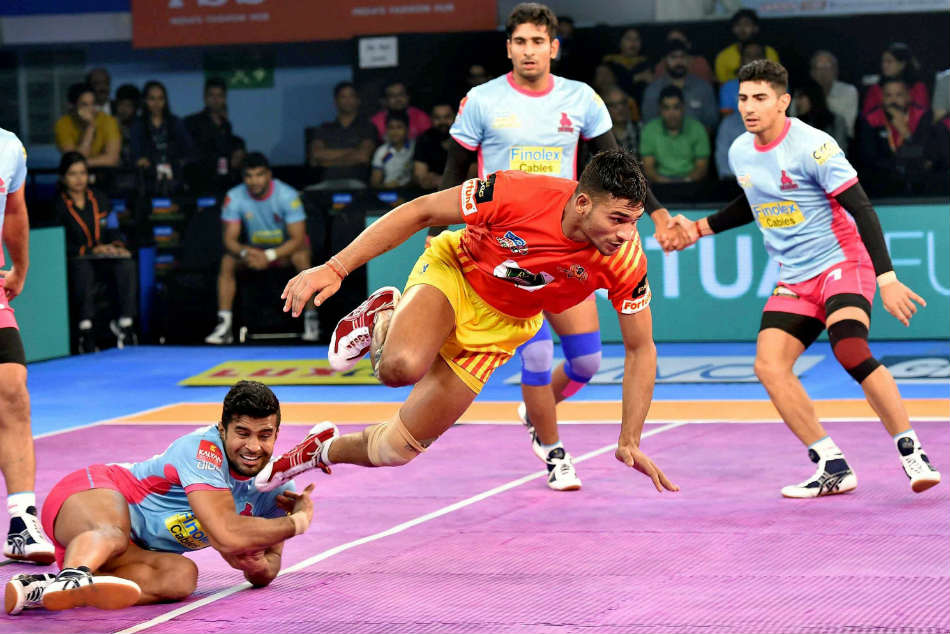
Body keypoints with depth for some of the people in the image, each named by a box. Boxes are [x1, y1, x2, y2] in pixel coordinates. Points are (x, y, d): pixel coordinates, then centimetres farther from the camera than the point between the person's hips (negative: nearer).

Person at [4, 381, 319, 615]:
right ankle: (72, 575, -77)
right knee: (112, 534, -40)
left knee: (182, 576, -26)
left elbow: (266, 572, 12)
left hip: (140, 552, 6)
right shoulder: (202, 449, -20)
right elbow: (227, 534, -31)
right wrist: (298, 522, -16)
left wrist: (258, 566, -14)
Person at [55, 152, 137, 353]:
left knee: (127, 265, -29)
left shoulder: (100, 199, 18)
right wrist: (91, 250, -16)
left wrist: (117, 245, -5)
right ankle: (85, 332, -40)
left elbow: (113, 230, 19)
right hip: (74, 260, -4)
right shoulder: (57, 206, 2)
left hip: (105, 259, 4)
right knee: (83, 268, -40)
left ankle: (126, 326, -29)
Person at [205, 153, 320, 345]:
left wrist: (269, 256, -39)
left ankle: (311, 318, -27)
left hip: (285, 248, -3)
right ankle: (224, 324, -21)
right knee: (227, 261, -23)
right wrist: (245, 252, -37)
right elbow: (229, 239, -14)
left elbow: (298, 238, -25)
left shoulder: (287, 195, -23)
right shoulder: (235, 197, -15)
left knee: (301, 256, -35)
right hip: (254, 248, 3)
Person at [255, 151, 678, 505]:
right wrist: (336, 268, -23)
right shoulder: (518, 194, -32)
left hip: (500, 328, 3)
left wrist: (630, 442, -13)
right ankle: (381, 318, 1)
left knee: (399, 447, -2)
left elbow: (640, 349, -10)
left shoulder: (626, 260, -25)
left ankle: (321, 451, 33)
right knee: (401, 366, -37)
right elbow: (420, 212, -19)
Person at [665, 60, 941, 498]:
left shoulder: (813, 146, -16)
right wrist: (700, 228, 21)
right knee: (768, 366, -11)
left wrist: (887, 279, -24)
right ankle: (833, 468, -4)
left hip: (842, 263, -7)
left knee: (850, 351, -30)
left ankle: (912, 453, -18)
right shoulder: (740, 152, 6)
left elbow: (862, 210, -17)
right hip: (794, 279, 7)